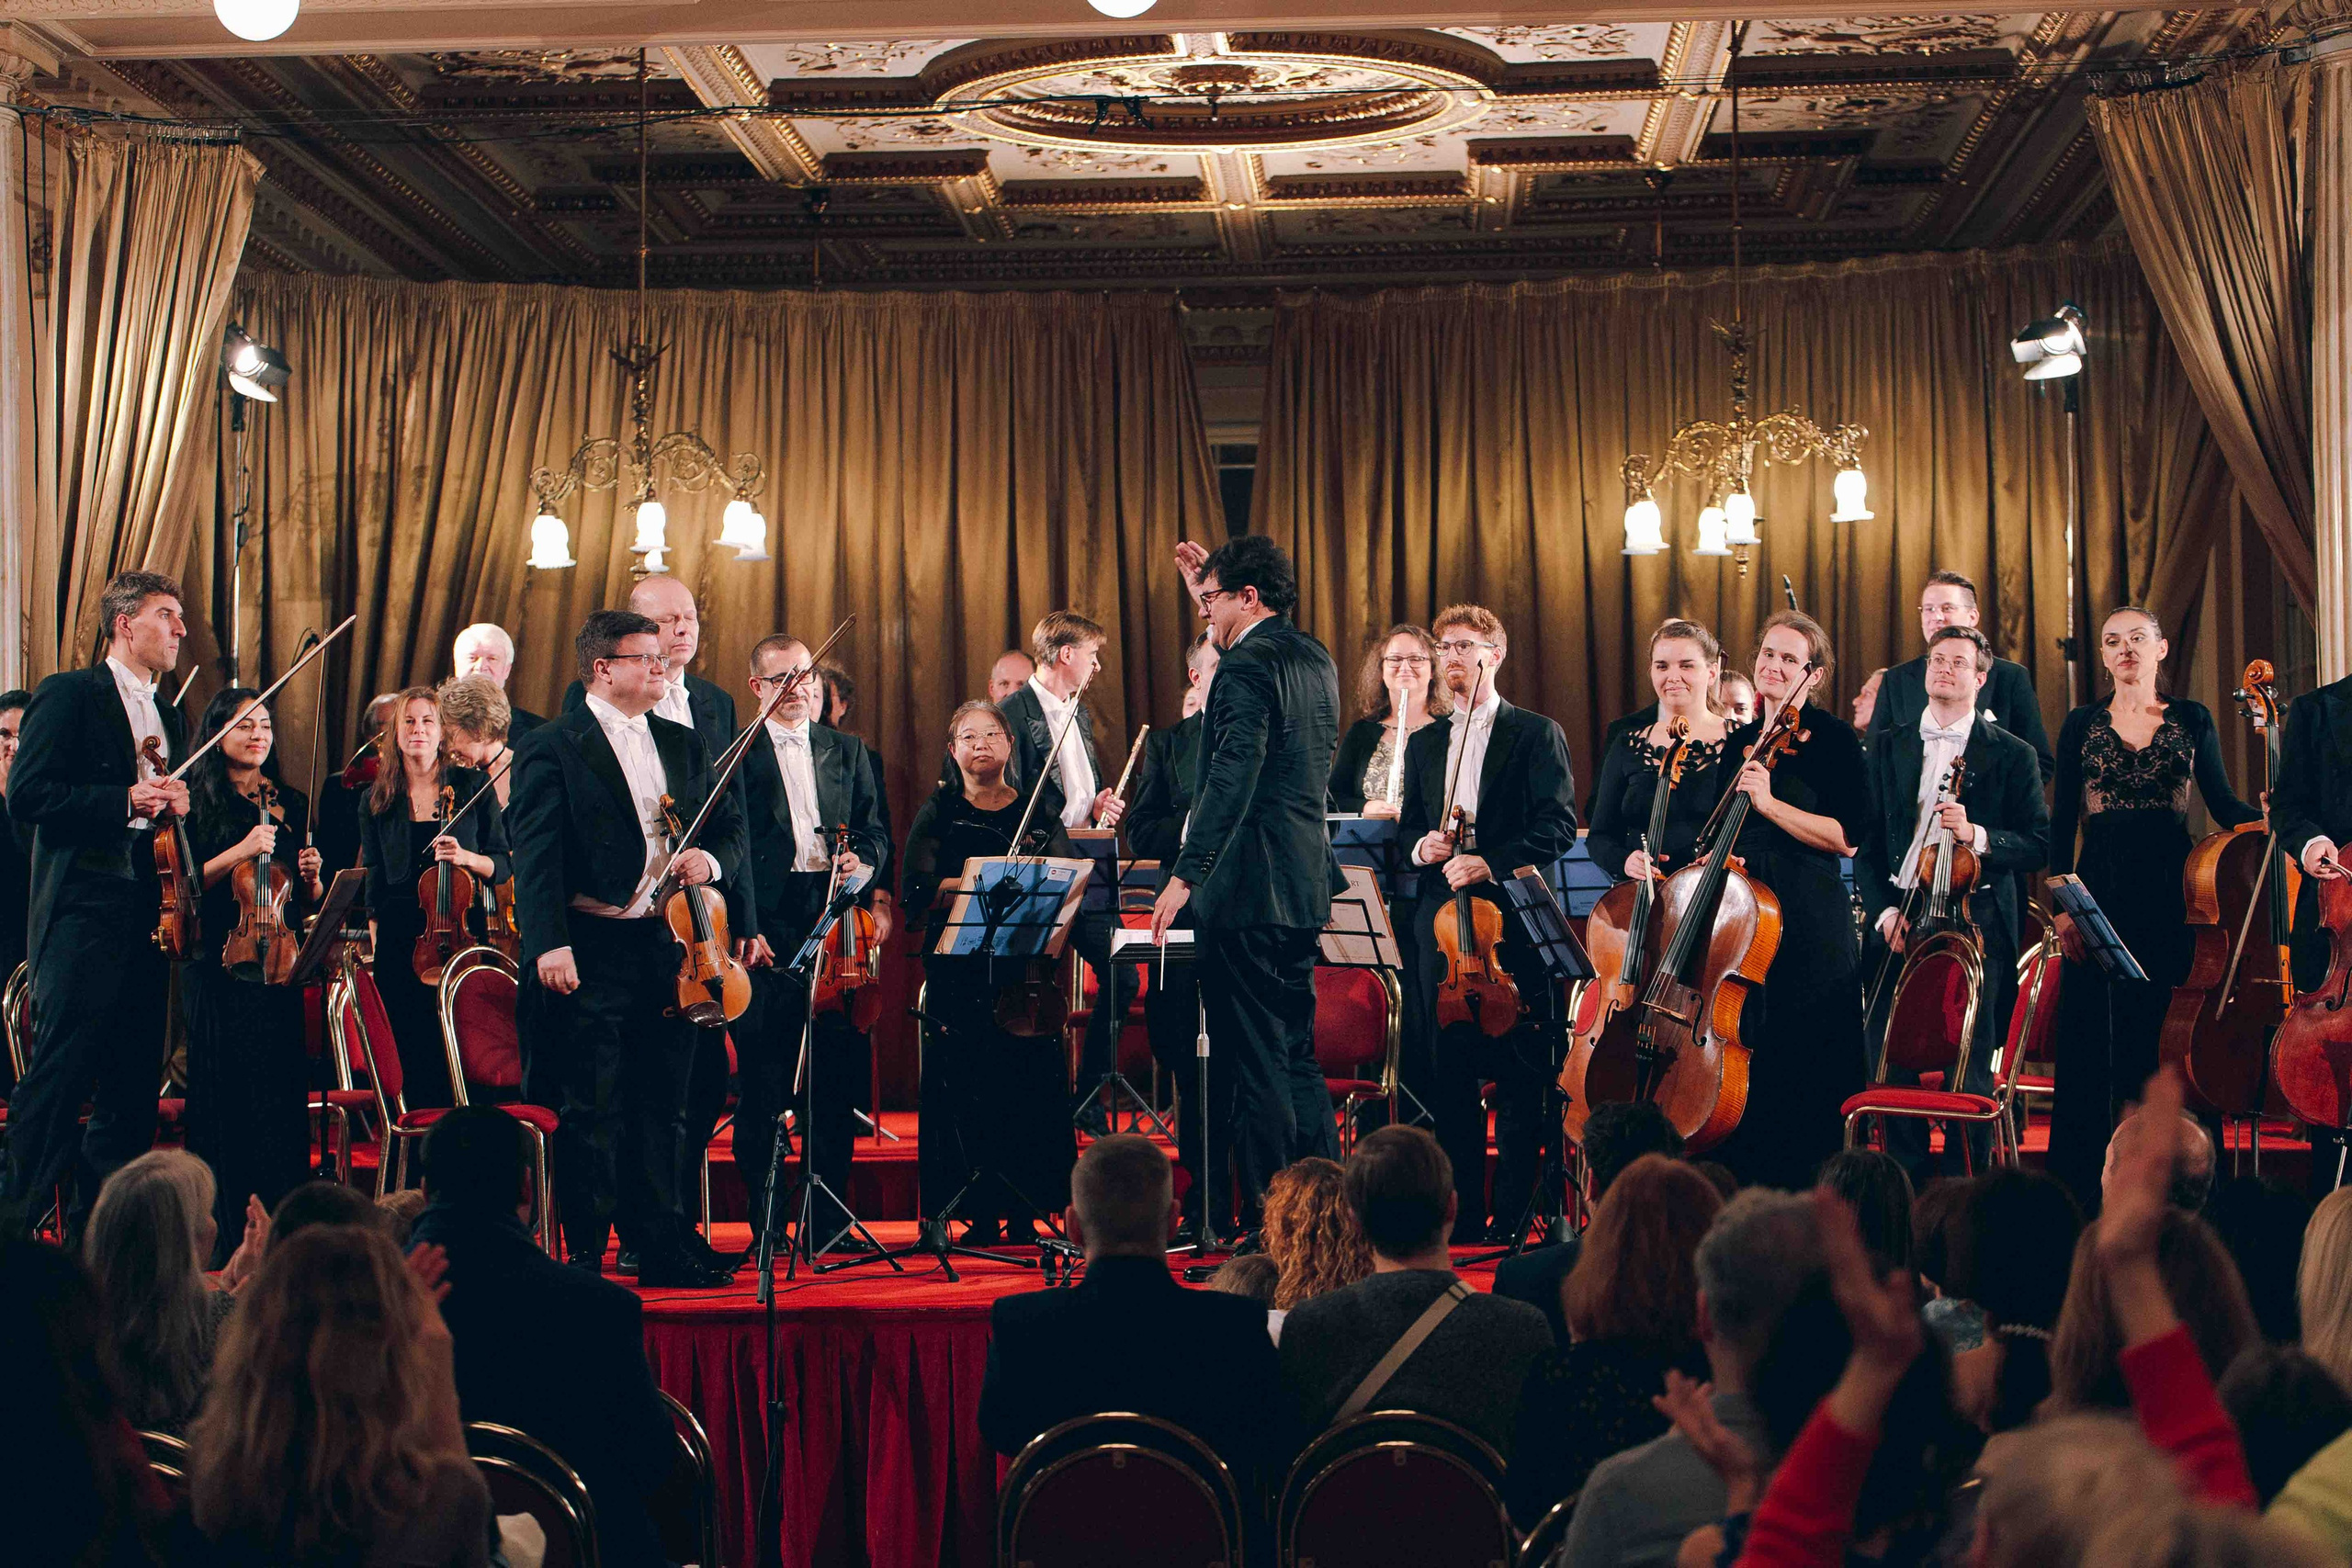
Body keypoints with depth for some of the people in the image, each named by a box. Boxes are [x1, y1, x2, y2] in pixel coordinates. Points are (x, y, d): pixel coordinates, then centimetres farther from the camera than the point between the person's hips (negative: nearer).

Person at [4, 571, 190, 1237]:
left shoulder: (168, 714, 21)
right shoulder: (69, 695, -2)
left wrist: (177, 805, 4)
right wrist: (126, 800, -18)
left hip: (150, 913, 8)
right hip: (83, 912, -7)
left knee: (133, 1086, 7)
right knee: (62, 1075, -10)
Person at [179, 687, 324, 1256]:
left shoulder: (291, 804, 16)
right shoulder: (197, 800, 2)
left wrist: (310, 878, -2)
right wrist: (239, 852, -16)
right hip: (218, 969, -4)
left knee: (282, 1092, 0)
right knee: (226, 1092, -5)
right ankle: (223, 1227, 1)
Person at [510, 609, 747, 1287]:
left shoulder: (683, 744, 16)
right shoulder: (552, 747, -2)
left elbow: (732, 829, 20)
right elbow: (536, 854, -9)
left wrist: (710, 859, -3)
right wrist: (550, 943, -19)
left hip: (667, 947, 5)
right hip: (591, 955, -5)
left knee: (658, 1106, 9)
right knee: (588, 1114, 0)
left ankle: (664, 1247, 16)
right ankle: (585, 1253, 8)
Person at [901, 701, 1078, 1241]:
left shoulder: (1039, 814, 14)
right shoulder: (939, 814, 10)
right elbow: (918, 890, -4)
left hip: (1026, 969, 1)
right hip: (958, 971, -1)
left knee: (1032, 1084, -6)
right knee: (966, 1087, -7)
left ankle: (1025, 1214, 2)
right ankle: (980, 1214, 0)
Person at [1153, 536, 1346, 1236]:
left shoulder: (1247, 665, -14)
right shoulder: (1315, 660, 14)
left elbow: (1233, 776, -24)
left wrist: (1186, 873, -28)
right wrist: (1210, 601, 30)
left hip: (1247, 889, -9)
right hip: (1305, 888, 9)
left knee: (1256, 1061, -5)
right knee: (1296, 1055, 15)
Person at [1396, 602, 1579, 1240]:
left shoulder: (1536, 733, 2)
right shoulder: (1425, 744, 19)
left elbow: (1558, 826, -7)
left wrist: (1491, 862, -19)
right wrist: (1421, 847, 0)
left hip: (1515, 923, -5)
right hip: (1442, 923, 5)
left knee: (1521, 1079, -4)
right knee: (1450, 1076, 5)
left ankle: (1514, 1219, 2)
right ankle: (1462, 1218, 12)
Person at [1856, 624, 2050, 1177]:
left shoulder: (2011, 754, 6)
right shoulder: (1890, 748, 14)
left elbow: (2039, 844, 1)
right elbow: (1866, 841, 10)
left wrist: (1977, 836, -17)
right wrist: (1884, 911, -3)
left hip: (1975, 923, -2)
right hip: (1901, 923, 2)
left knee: (1969, 1072, -3)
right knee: (1896, 1067, 0)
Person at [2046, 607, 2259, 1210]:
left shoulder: (2191, 719, 9)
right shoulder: (2082, 724, 8)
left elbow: (2223, 805, 6)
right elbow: (2062, 821, 6)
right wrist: (2064, 901, -4)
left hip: (2170, 892, 0)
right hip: (2101, 891, 0)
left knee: (2166, 1035, 0)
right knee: (2090, 1038, -2)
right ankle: (2077, 1184, 4)